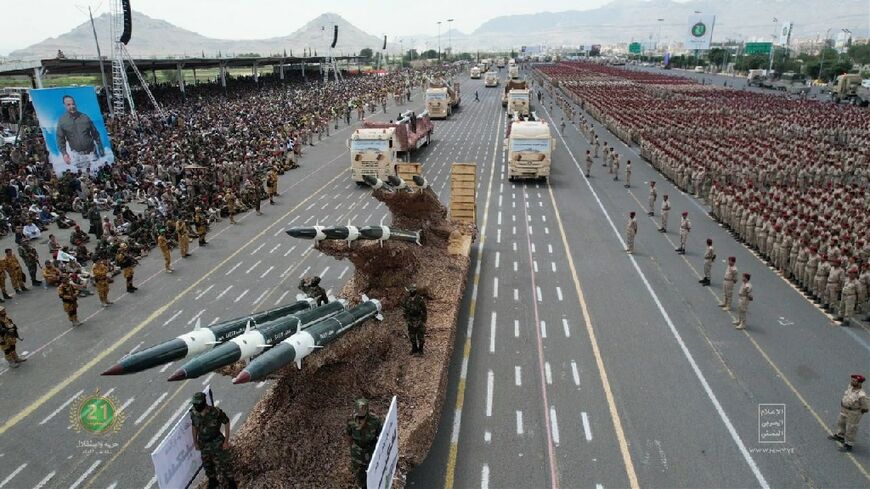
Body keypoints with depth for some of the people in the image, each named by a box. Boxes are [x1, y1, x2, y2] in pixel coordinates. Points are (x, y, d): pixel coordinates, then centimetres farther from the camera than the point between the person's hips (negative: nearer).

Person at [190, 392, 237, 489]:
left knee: (223, 464, 5)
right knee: (207, 464, 21)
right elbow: (194, 426, 5)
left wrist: (226, 441, -14)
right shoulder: (194, 413, -15)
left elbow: (226, 422, -15)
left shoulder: (215, 412, -28)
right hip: (203, 443, 5)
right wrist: (195, 442, 10)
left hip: (217, 442, -4)